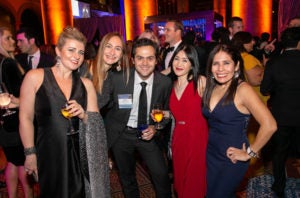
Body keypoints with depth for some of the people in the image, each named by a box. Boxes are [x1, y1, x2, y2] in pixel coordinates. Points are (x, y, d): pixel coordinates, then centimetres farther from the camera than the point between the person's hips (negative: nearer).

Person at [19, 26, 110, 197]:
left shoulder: (86, 84, 5)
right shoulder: (35, 77, -4)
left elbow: (97, 124, 8)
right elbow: (26, 118, -2)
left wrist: (84, 115, -12)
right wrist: (30, 153, -2)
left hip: (82, 153, 3)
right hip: (50, 153, -2)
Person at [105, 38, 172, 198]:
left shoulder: (165, 82, -15)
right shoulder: (117, 79, -20)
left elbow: (166, 111, 1)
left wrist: (155, 128, -14)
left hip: (148, 133, 0)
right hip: (121, 134, 0)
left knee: (161, 175, -8)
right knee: (127, 178, 18)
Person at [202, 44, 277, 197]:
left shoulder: (243, 89, -22)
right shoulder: (211, 87, -1)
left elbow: (269, 125, -27)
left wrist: (250, 152, -18)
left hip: (231, 159, -6)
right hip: (210, 154, 6)